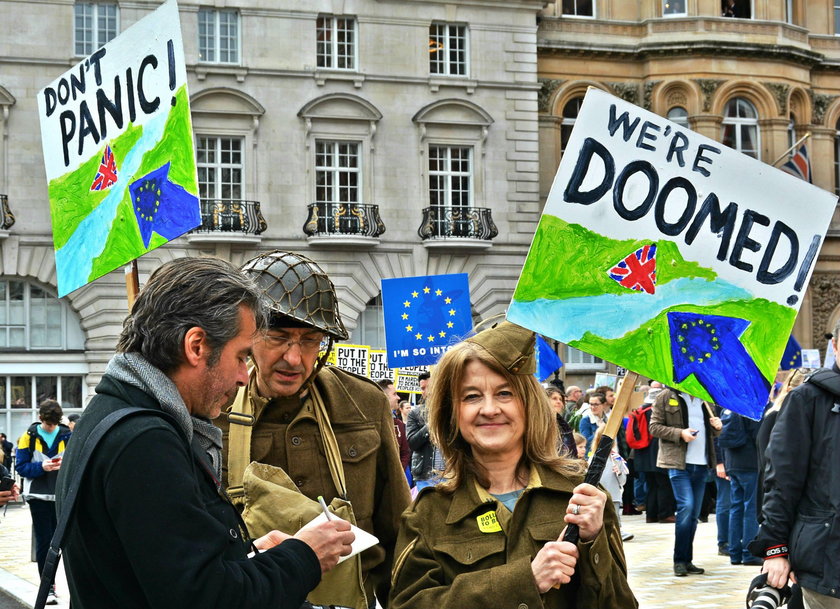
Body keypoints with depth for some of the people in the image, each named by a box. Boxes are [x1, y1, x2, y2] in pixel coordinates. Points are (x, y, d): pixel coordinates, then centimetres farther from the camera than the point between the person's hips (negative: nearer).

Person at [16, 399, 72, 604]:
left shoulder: (67, 435, 3)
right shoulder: (29, 436, -3)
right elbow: (21, 466, -5)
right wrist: (41, 467, -22)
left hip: (62, 495, 2)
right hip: (39, 496, -2)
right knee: (43, 541, -1)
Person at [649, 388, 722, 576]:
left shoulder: (704, 399, 17)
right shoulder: (666, 397, 0)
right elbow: (654, 427, -4)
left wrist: (717, 426, 3)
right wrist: (680, 433, -17)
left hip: (701, 464, 6)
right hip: (679, 463, -6)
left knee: (694, 513, 8)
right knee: (686, 506, -16)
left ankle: (687, 561, 15)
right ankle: (680, 561, -6)